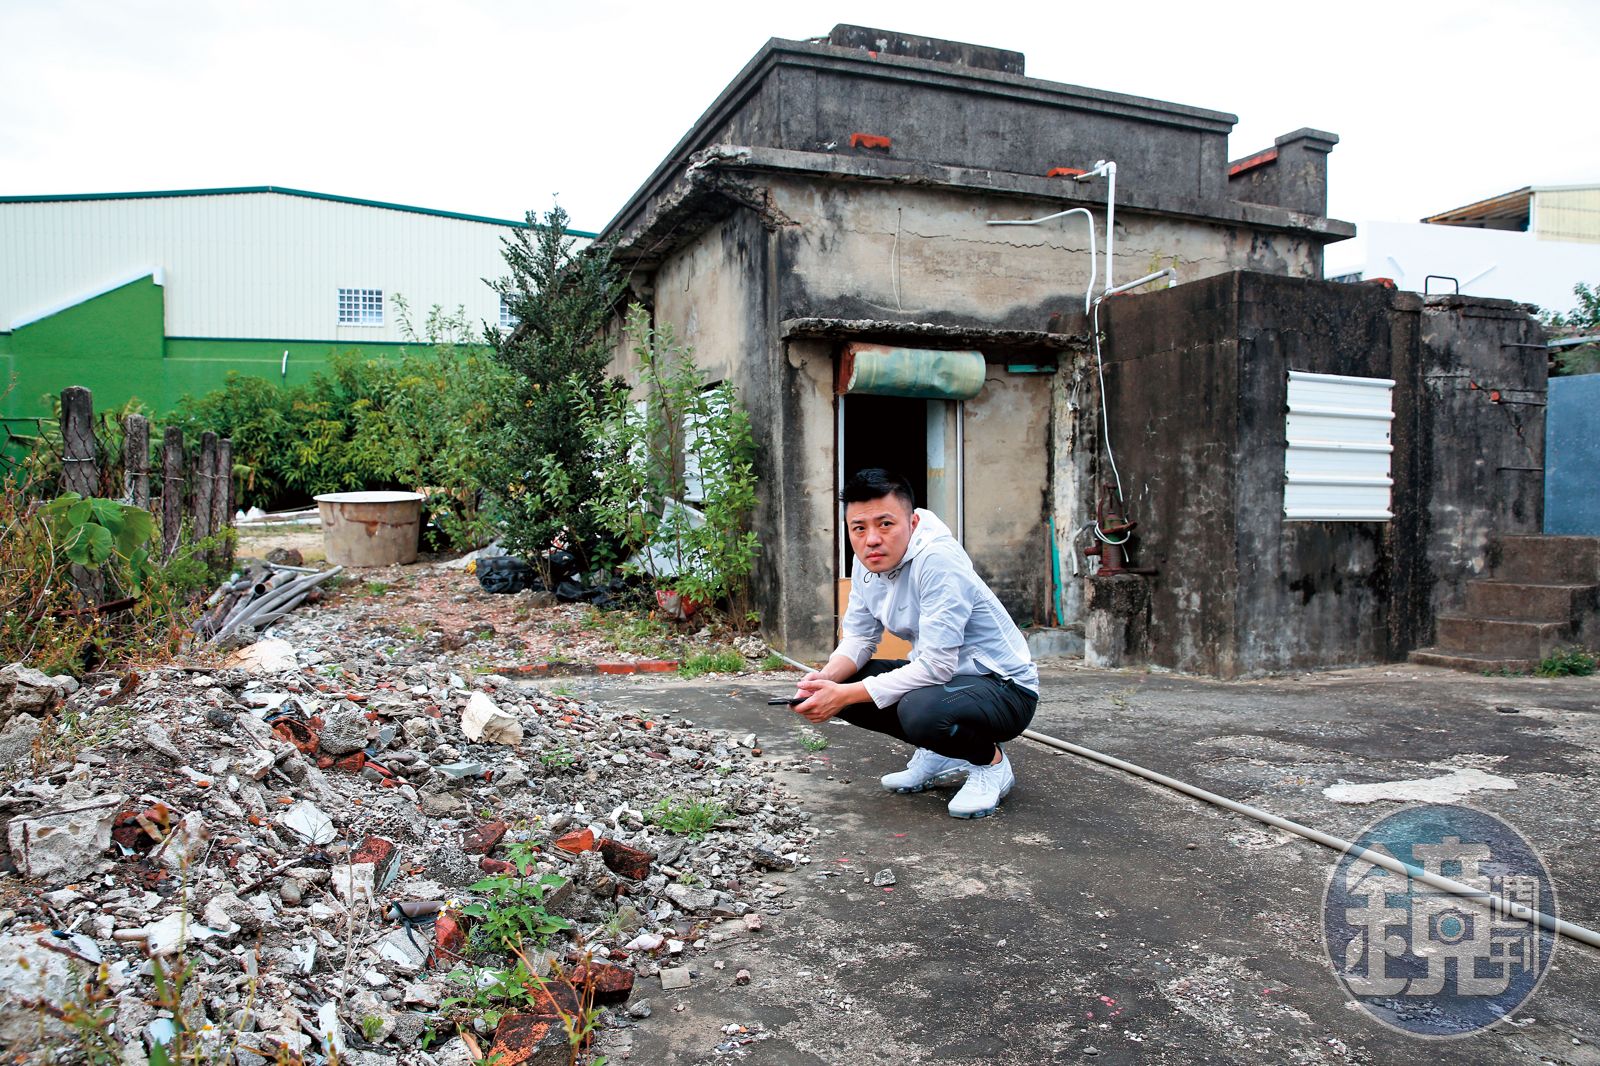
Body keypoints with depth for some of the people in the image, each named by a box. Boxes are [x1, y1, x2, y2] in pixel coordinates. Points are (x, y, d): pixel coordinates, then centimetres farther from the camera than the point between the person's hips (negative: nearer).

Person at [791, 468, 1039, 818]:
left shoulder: (937, 559, -29)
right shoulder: (866, 563, -3)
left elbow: (936, 665, -31)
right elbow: (859, 637, 4)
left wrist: (846, 694, -29)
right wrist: (826, 678, -18)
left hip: (1005, 687, -8)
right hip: (937, 672, 8)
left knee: (920, 710, -37)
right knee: (840, 685, -6)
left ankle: (992, 762, -3)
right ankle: (939, 756, 11)